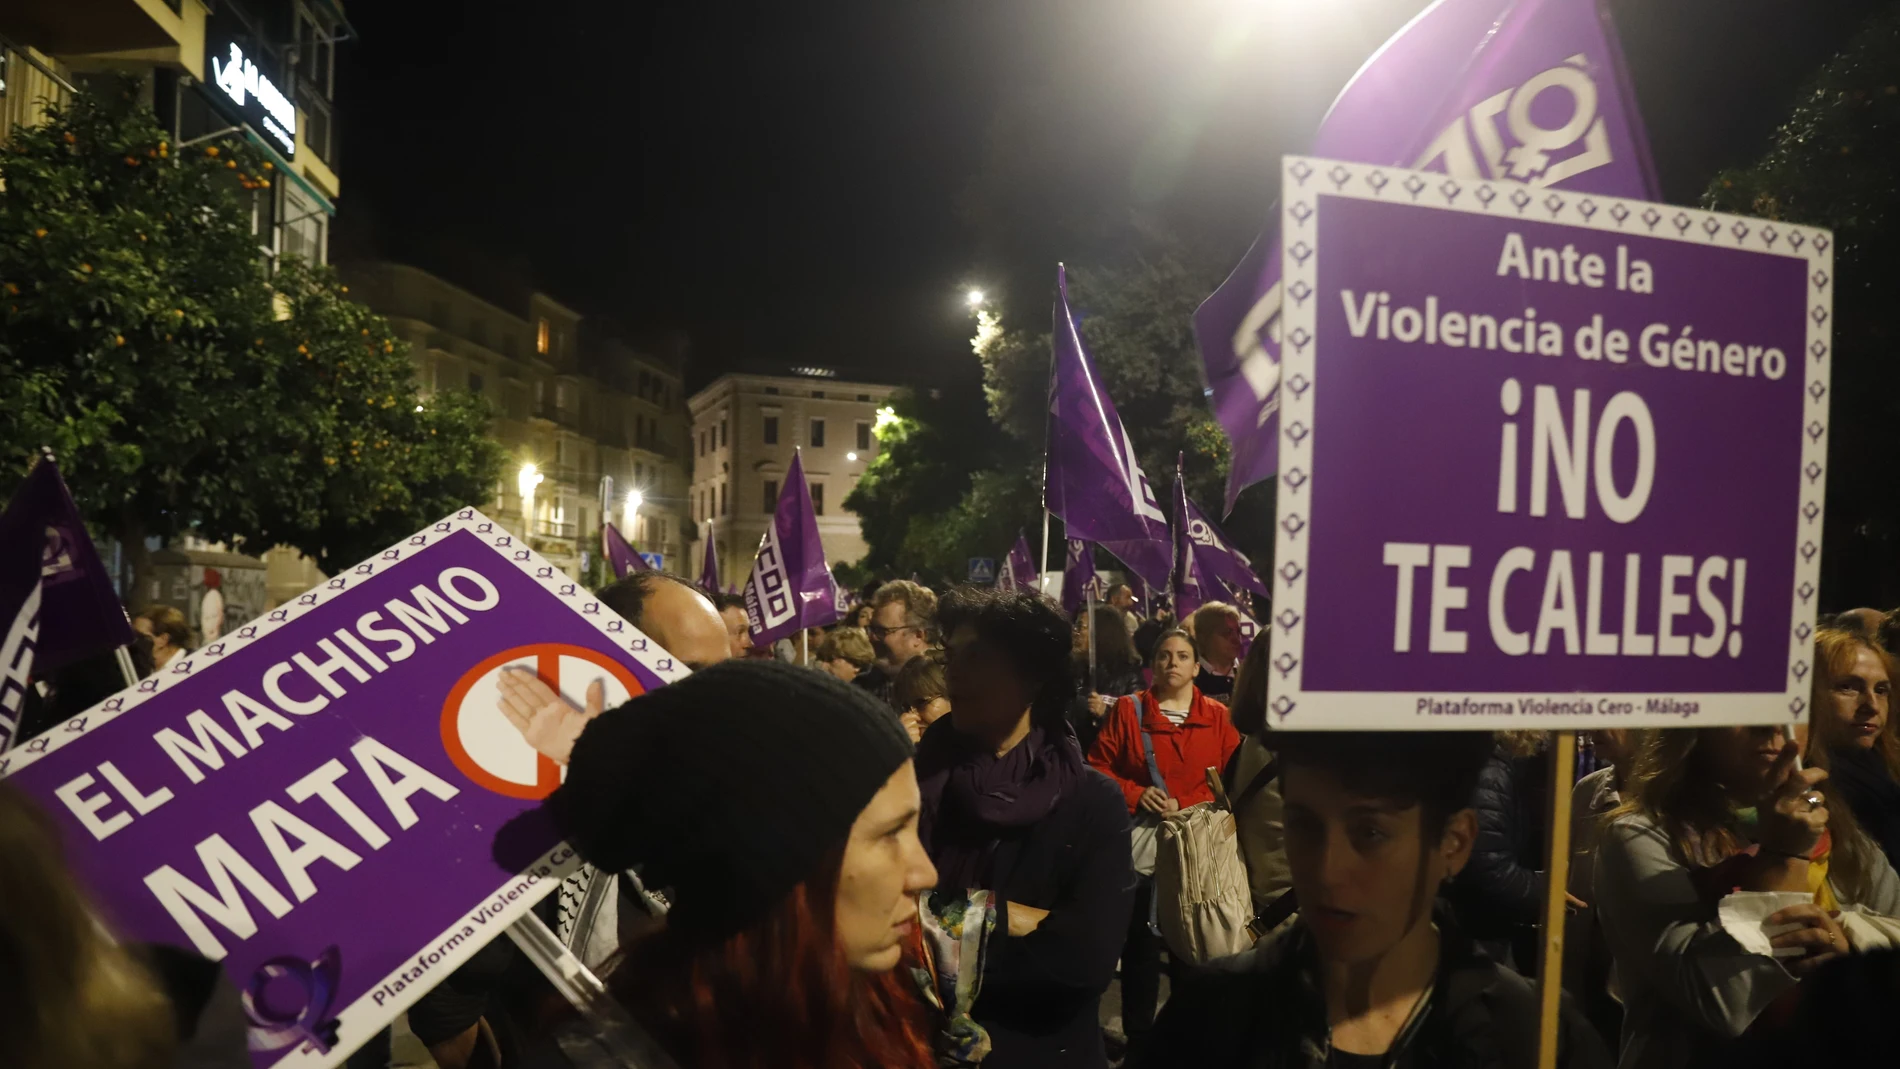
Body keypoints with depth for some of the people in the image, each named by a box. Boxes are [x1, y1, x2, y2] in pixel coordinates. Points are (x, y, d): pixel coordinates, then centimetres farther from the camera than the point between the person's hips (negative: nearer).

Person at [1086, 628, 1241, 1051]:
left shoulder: (1218, 716, 4)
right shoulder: (1128, 710, 1)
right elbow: (1098, 768, 2)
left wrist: (1183, 805, -12)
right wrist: (1135, 794, -13)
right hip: (1142, 843, -1)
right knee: (1140, 944, 4)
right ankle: (1137, 1036, 19)